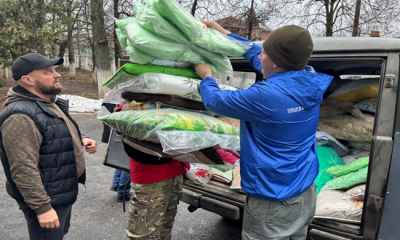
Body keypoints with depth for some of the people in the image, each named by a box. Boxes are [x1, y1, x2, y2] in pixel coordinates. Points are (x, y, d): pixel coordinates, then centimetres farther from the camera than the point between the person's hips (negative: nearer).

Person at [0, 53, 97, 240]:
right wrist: (42, 207, -26)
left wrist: (81, 140, 3)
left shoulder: (50, 103, 8)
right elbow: (24, 170, -28)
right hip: (48, 200, -9)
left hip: (64, 192, 10)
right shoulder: (20, 116, -25)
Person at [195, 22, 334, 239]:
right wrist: (224, 32, 17)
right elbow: (256, 56, 9)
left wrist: (206, 77, 8)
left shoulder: (266, 96, -29)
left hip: (273, 204, -8)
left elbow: (214, 101, -12)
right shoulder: (309, 82, -5)